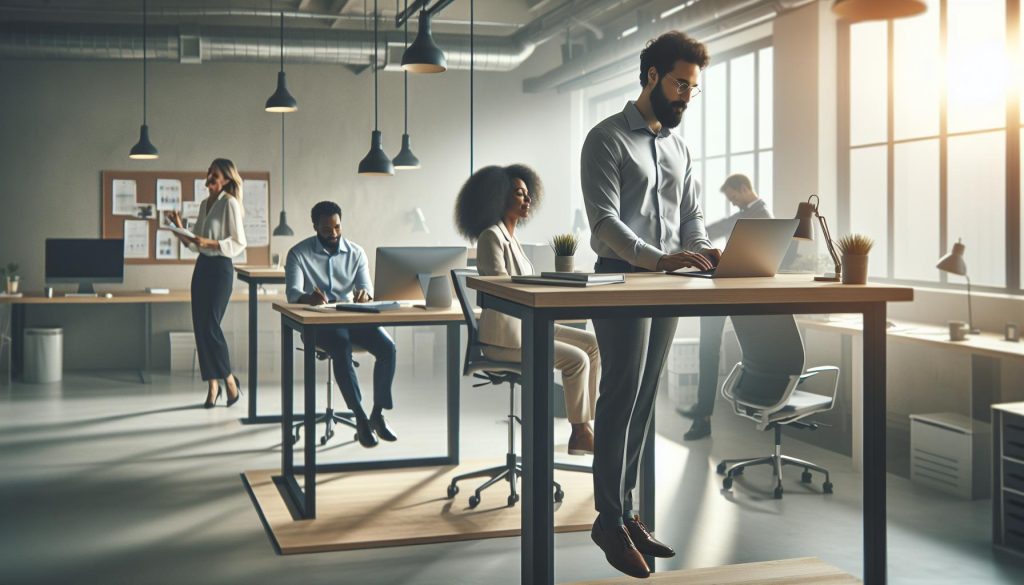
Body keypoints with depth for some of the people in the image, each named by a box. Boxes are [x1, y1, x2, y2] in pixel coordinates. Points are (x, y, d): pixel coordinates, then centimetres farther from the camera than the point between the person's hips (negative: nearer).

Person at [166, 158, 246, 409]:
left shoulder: (229, 203, -9)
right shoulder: (204, 204, 14)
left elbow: (239, 243, -12)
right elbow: (195, 244, 17)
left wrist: (210, 243, -22)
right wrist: (180, 229, 1)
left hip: (220, 268, -8)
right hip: (202, 265, 8)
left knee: (210, 325, -12)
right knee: (200, 326, 4)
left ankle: (230, 380, 3)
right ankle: (212, 385, 12)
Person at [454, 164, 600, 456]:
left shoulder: (511, 236, 15)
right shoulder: (491, 236, -14)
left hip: (524, 325, 10)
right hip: (503, 335, -10)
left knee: (592, 344, 1)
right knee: (577, 359, -18)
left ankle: (586, 423, 1)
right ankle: (580, 433, -2)